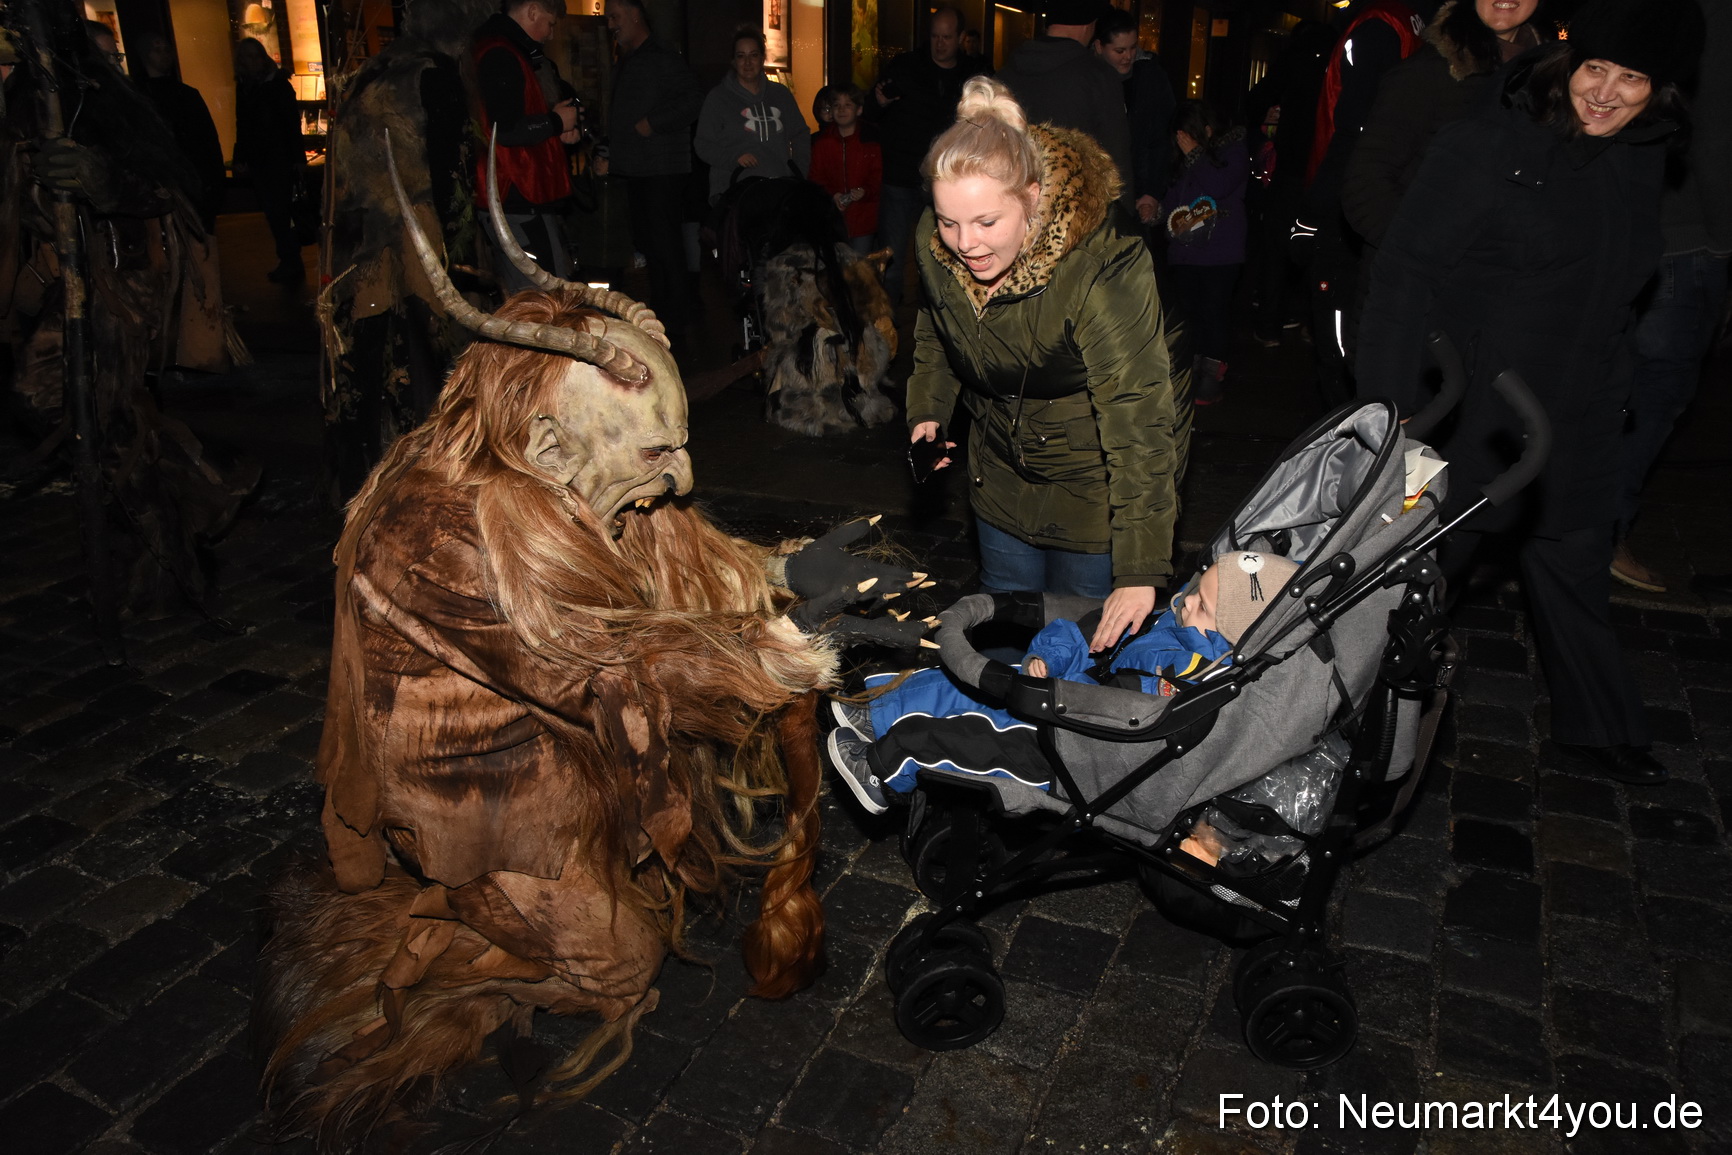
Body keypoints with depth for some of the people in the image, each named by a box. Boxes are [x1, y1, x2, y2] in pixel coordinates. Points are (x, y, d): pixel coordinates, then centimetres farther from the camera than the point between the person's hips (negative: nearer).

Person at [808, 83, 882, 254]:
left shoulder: (870, 141, 1)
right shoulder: (822, 142, 6)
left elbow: (878, 177, 1)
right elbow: (815, 178, 6)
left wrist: (865, 192, -18)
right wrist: (831, 195, -12)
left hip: (862, 220, -1)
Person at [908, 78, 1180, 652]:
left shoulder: (1101, 271, -33)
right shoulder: (935, 246, -15)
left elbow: (1138, 424, -36)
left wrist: (1140, 573, -39)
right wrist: (927, 411, -3)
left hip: (1095, 488, -5)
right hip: (1003, 478, 6)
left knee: (1080, 642, 6)